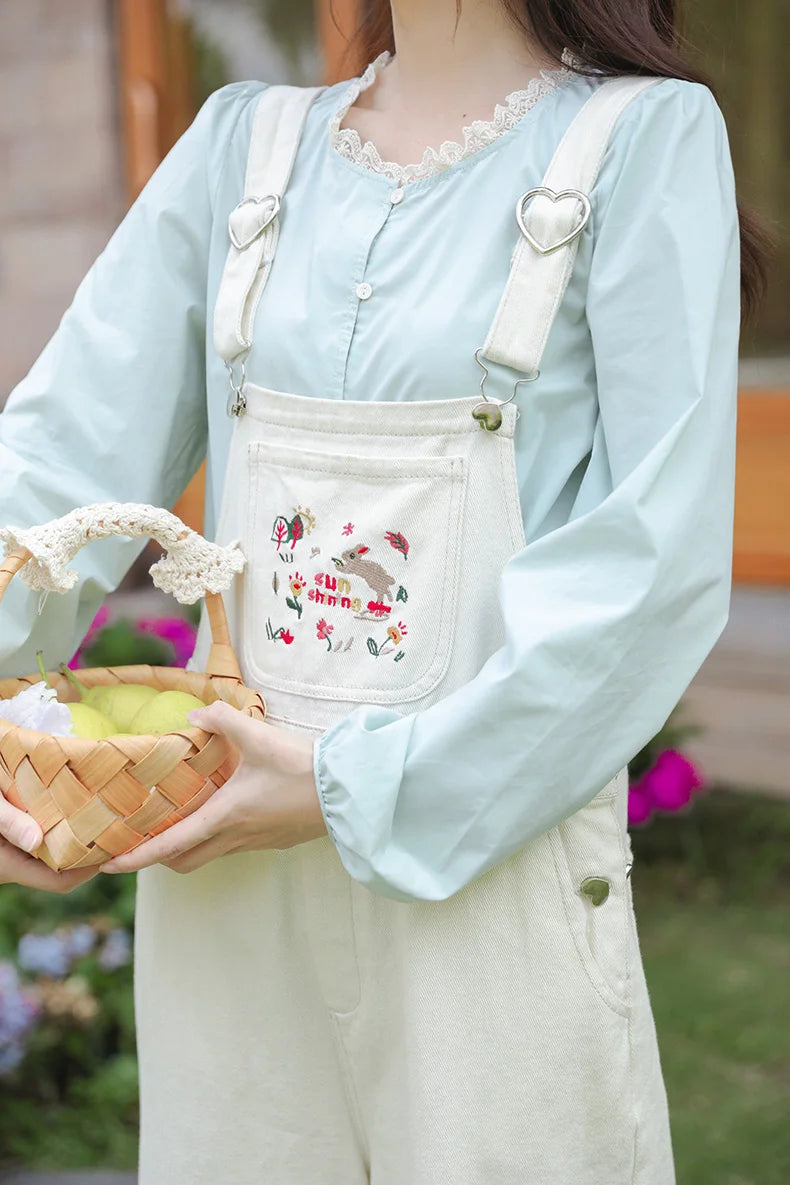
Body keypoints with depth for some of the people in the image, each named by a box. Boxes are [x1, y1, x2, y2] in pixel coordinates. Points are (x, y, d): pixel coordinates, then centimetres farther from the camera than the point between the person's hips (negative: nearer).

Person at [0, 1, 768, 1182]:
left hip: (492, 855, -3)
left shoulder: (649, 136, -5)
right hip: (223, 861, 4)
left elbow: (662, 557, -13)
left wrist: (367, 790, -16)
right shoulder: (242, 143, 8)